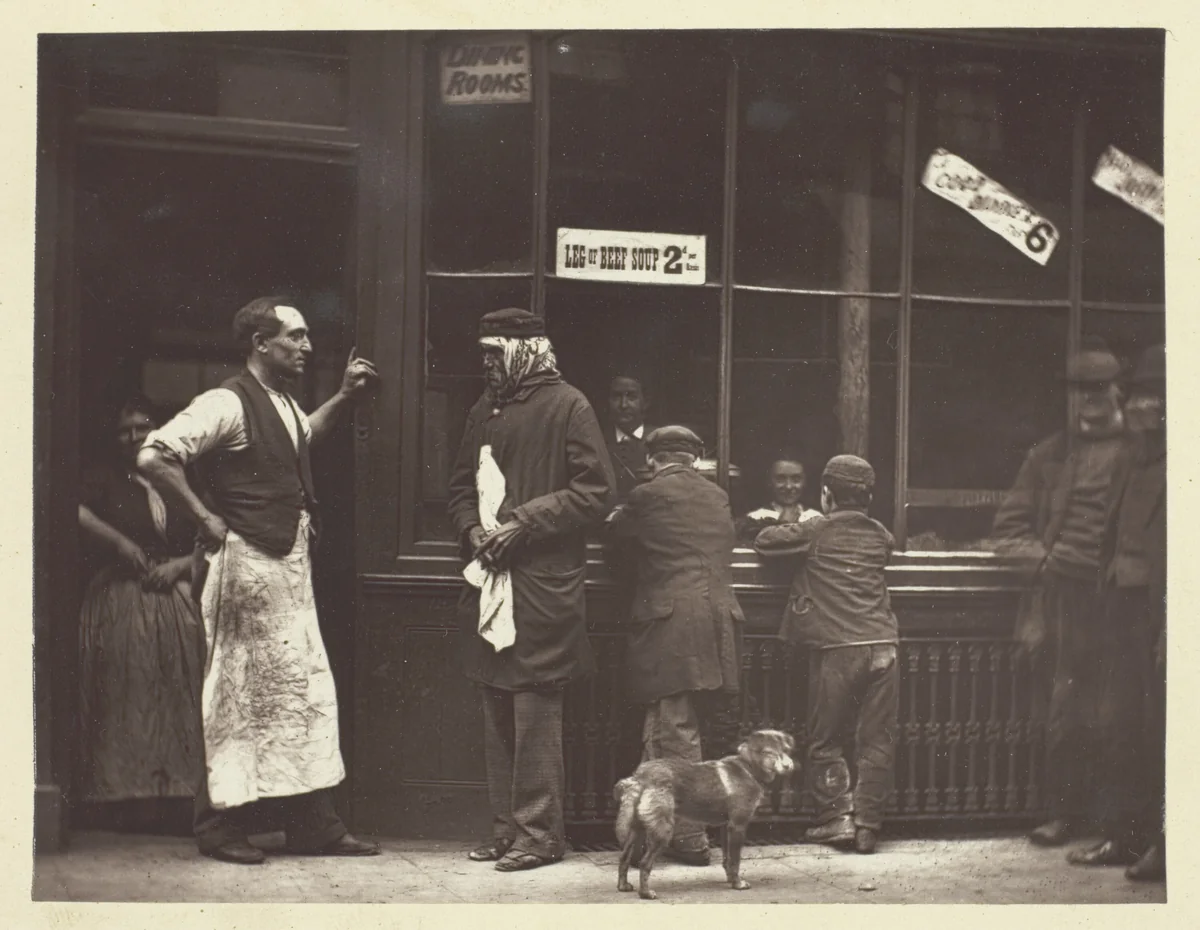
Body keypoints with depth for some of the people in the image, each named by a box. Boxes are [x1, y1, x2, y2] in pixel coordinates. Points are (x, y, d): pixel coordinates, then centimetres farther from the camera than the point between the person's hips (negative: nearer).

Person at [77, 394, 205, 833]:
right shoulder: (106, 483, 9)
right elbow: (76, 512, -11)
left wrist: (179, 565, -5)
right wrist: (118, 542, -14)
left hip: (176, 603, 2)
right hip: (120, 603, -2)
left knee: (175, 696, -3)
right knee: (125, 695, -7)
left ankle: (171, 792, 1)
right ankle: (127, 795, -4)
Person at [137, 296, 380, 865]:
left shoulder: (283, 404, 13)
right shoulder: (228, 404, -15)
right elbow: (154, 458, -23)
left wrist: (344, 396, 25)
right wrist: (206, 519, -17)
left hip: (290, 564, 9)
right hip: (248, 565, -9)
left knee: (305, 690, 9)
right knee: (241, 693, -1)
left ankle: (312, 825, 15)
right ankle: (219, 825, 10)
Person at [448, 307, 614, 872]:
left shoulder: (565, 406, -4)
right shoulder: (486, 410, 16)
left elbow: (595, 493, -9)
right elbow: (462, 486, 23)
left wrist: (524, 522, -14)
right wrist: (472, 529, 2)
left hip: (543, 584, -7)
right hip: (490, 583, 7)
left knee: (535, 713, -6)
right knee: (496, 714, 10)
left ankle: (539, 832, 0)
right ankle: (506, 827, 17)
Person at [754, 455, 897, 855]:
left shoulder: (815, 533, 0)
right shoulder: (880, 536, 13)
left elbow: (764, 541, 7)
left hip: (837, 647, -3)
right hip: (882, 645, 4)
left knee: (827, 742, 8)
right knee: (876, 741, 6)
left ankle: (837, 818, 4)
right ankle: (867, 825, 6)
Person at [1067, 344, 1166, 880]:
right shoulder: (1130, 461, 15)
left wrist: (1171, 626, -20)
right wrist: (1108, 606, 11)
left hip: (1159, 610, -8)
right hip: (1124, 605, 8)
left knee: (1161, 729, -3)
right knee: (1119, 725, 10)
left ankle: (1165, 845, 5)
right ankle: (1122, 835, 18)